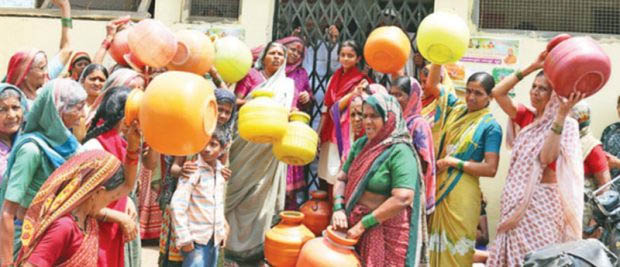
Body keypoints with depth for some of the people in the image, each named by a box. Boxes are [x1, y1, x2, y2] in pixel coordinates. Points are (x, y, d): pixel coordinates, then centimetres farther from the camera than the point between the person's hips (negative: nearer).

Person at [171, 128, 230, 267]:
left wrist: (223, 230, 14)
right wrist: (184, 238, -16)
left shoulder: (222, 171, 7)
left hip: (215, 240, 6)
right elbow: (177, 205, -16)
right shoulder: (193, 170, -12)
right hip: (196, 240, -6)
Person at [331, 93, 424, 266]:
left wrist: (363, 224, -20)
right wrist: (338, 208, -10)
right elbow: (342, 179, 9)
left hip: (385, 231, -6)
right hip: (354, 223, 6)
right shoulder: (360, 145, 5)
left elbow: (403, 198, -25)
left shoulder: (400, 152, -16)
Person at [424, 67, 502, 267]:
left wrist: (455, 162, -14)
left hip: (462, 193, -5)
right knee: (437, 241, 13)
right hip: (438, 185, 5)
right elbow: (431, 85, 7)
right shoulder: (456, 107, 7)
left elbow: (490, 168, -12)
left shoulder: (491, 126, -7)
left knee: (456, 247, 3)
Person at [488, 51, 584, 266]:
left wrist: (562, 114, -31)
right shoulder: (526, 117, 7)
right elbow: (497, 92, -2)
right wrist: (531, 67, -4)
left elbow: (547, 157, -25)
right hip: (517, 196, 5)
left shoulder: (566, 125, -8)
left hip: (543, 198, -5)